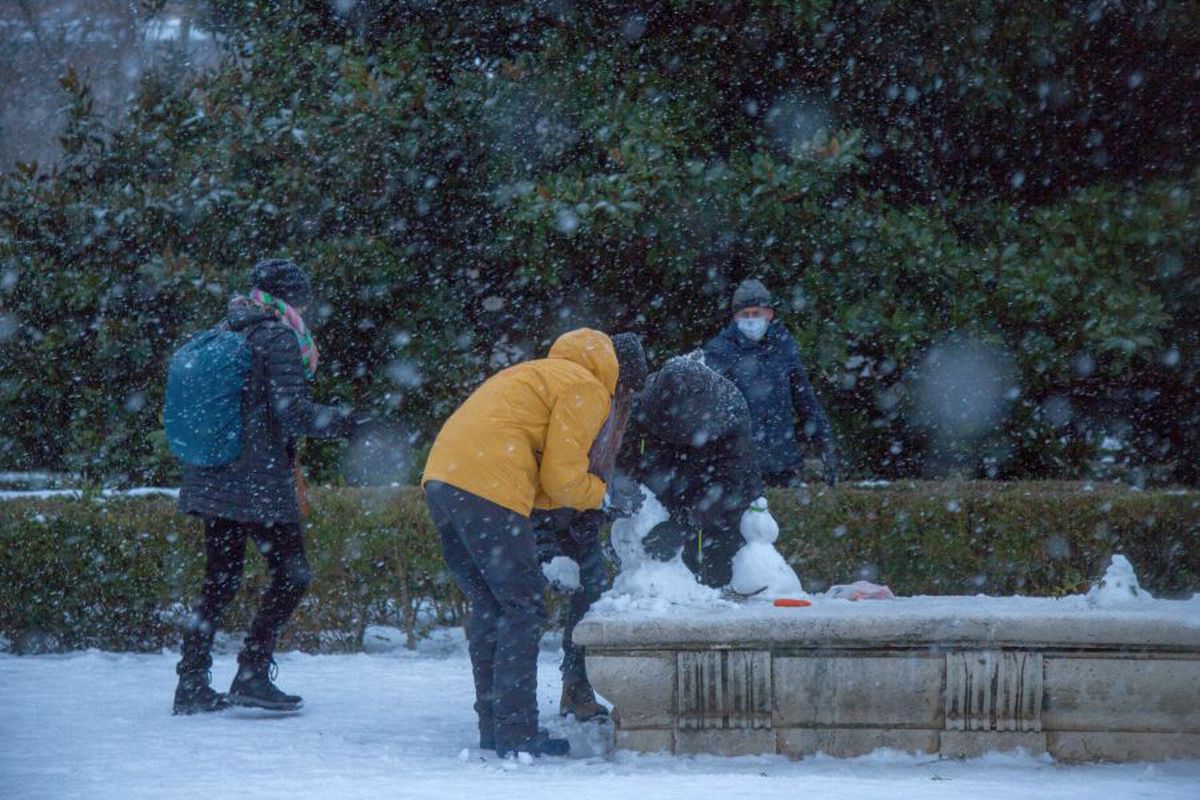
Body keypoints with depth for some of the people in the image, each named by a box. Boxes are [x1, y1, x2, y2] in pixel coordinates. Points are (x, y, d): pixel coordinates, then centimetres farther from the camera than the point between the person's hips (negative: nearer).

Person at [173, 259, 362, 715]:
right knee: (292, 575, 3)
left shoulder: (223, 336, 13)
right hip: (261, 484, -8)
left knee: (220, 582, 13)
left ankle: (192, 684, 10)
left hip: (211, 482, 8)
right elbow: (291, 414, -17)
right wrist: (341, 422, -5)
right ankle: (252, 675, -4)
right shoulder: (278, 339, -10)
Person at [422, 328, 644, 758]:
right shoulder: (586, 388, 4)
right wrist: (604, 495, 14)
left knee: (486, 604, 17)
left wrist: (600, 493, 23)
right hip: (488, 489, -9)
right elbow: (562, 478, -3)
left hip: (442, 478, 9)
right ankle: (516, 731, -4)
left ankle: (492, 726, 19)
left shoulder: (533, 375, 32)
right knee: (523, 607, -1)